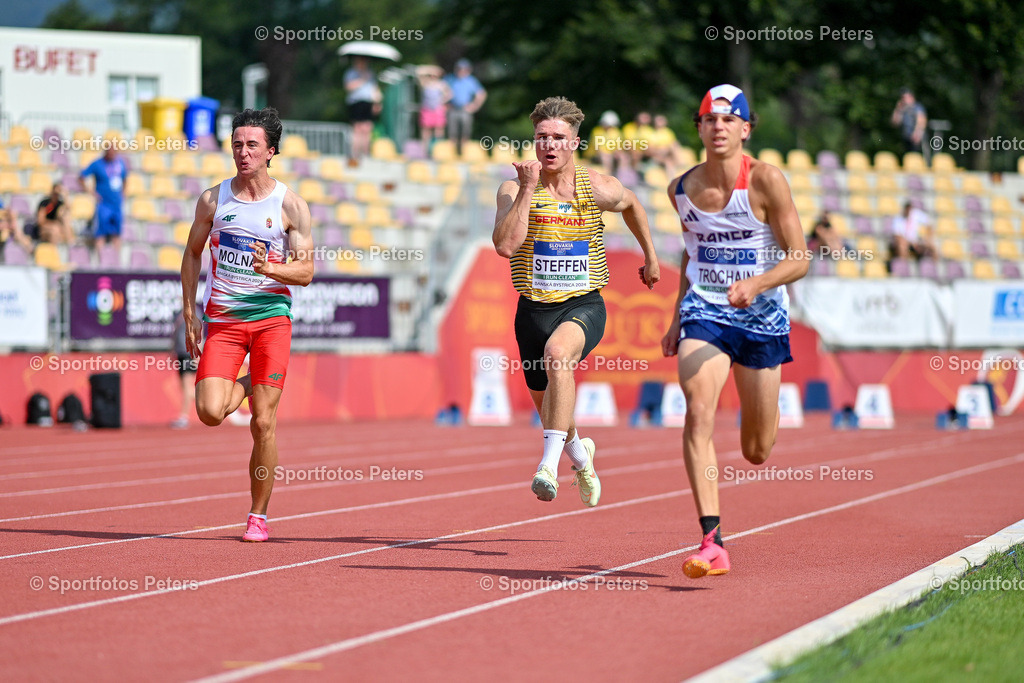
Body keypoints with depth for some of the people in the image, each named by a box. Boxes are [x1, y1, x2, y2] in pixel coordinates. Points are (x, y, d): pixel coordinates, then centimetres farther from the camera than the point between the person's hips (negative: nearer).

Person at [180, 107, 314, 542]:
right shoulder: (213, 199, 5)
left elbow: (305, 272, 0)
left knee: (263, 423, -5)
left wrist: (270, 268, -21)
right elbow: (192, 254, 16)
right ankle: (243, 387, 21)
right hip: (222, 319, 2)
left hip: (272, 316, -2)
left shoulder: (290, 205, 0)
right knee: (210, 413, -15)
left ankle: (259, 515, 8)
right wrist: (189, 313, 10)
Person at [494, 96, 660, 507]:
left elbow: (631, 206, 19)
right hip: (533, 309, 2)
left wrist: (650, 257, 27)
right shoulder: (514, 190, -7)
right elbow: (505, 245, -23)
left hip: (583, 306, -2)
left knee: (557, 354, -37)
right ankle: (581, 457, 52)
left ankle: (549, 465, -41)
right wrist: (528, 189, -24)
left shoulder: (598, 188, -5)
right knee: (550, 409, 16)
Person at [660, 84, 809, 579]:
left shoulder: (765, 181, -13)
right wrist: (677, 318, 17)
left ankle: (760, 405, 51)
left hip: (761, 315, -2)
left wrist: (755, 284, -29)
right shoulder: (682, 189, 0)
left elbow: (799, 259, -12)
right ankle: (711, 542, -27)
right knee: (698, 414, -24)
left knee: (757, 452, 10)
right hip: (704, 313, 2)